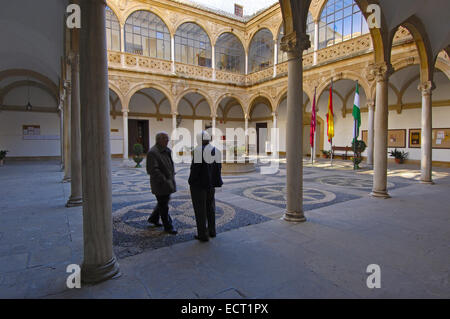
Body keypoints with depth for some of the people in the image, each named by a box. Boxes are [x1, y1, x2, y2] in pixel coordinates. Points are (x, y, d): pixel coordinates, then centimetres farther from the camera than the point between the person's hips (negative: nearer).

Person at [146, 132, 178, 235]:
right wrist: (164, 180, -23)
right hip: (160, 184, -9)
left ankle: (153, 218, 41)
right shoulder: (152, 152, -18)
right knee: (163, 205, 4)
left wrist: (172, 175, 13)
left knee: (164, 202, 21)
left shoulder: (167, 150, 9)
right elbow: (152, 170, -23)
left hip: (168, 182, 9)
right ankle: (168, 226, 17)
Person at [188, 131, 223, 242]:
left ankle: (203, 234, 10)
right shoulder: (216, 150, 5)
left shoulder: (198, 150, -15)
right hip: (210, 183, 6)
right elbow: (218, 167, 7)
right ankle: (212, 231, 29)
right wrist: (216, 181, 14)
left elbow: (196, 167, -17)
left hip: (198, 183, -6)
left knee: (200, 209, 3)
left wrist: (192, 181, -8)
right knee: (210, 206, 19)